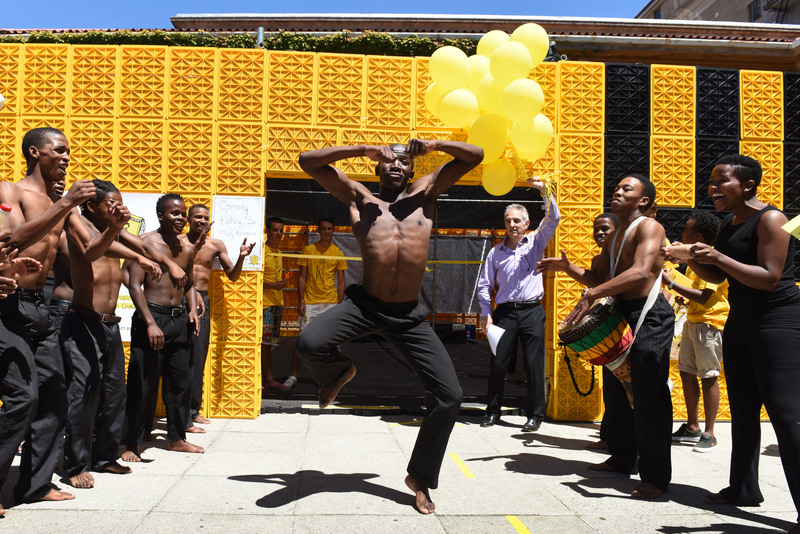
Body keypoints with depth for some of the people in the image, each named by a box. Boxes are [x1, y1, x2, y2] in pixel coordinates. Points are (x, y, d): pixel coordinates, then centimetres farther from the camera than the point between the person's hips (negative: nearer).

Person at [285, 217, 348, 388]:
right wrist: (301, 301, -4)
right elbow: (302, 277, 4)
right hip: (310, 302, -1)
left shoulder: (338, 253, 6)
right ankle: (293, 376, 5)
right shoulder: (308, 250, 4)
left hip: (330, 302, 1)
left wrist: (339, 305, 0)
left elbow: (341, 281, 7)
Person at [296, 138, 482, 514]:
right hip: (364, 305, -1)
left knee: (449, 396, -4)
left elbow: (474, 156, 16)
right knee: (309, 343, -28)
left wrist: (433, 145, 1)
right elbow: (308, 161, 6)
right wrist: (363, 150, 1)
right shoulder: (359, 198, 10)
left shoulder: (425, 193, 14)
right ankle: (339, 373, 12)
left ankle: (420, 477, 19)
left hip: (409, 316, 2)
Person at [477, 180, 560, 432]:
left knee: (534, 363, -1)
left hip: (531, 310, -1)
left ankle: (535, 414, 8)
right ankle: (493, 411, 15)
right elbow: (484, 284, 12)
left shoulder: (535, 242, 9)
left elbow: (553, 219, -3)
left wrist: (544, 190, -14)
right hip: (505, 312, 1)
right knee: (498, 362, 1)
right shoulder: (496, 252, 11)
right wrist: (486, 313, 2)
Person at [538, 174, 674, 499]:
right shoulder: (613, 237, 18)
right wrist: (565, 267, 8)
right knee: (617, 390, 15)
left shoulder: (649, 227, -10)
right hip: (622, 314, 9)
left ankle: (656, 476, -2)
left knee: (648, 396, -10)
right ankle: (623, 458, 30)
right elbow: (598, 278, 22)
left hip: (649, 316, -9)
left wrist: (592, 295, -34)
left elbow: (641, 272, -27)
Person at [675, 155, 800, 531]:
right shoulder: (729, 224, 13)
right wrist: (693, 258, 1)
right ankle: (743, 489, 23)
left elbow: (770, 278, -20)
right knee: (743, 411, 12)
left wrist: (719, 257, -26)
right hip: (740, 323, 9)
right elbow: (717, 277, 18)